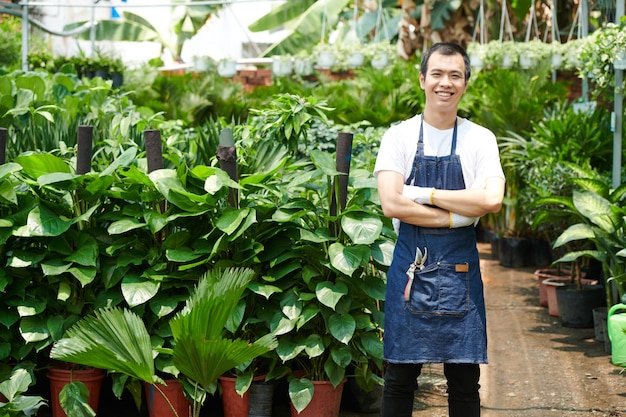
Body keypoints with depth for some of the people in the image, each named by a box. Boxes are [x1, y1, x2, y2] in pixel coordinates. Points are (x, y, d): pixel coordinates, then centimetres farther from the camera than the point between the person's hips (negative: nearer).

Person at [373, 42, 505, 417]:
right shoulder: (399, 136, 0)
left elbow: (491, 200, -14)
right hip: (410, 267, -1)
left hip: (460, 269, 1)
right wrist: (456, 216, -13)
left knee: (465, 379, 7)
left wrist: (425, 193, -13)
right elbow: (391, 204, -13)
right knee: (400, 376, 7)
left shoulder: (481, 139, 2)